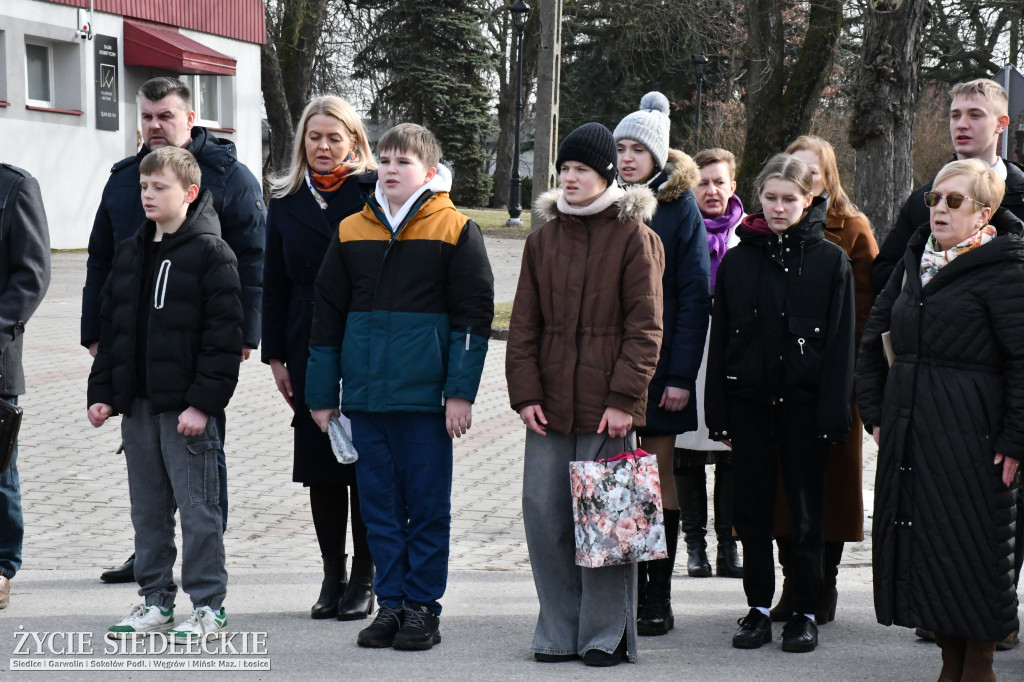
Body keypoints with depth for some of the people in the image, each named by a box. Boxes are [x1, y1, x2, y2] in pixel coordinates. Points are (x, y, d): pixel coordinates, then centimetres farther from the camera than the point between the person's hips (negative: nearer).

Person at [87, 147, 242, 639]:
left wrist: (203, 401, -17)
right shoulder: (130, 254, 14)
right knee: (147, 508, 13)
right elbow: (110, 327, 18)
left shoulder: (210, 252, -7)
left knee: (197, 506, -2)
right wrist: (101, 392, 10)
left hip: (187, 406, -7)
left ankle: (208, 606, 6)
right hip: (137, 404, 7)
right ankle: (155, 602, 22)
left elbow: (223, 335, -12)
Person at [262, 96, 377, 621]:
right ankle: (332, 574, 17)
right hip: (309, 351, 4)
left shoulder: (374, 193, -3)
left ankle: (364, 578, 11)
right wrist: (275, 356, 6)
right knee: (320, 463, 7)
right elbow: (274, 284, 11)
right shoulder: (286, 201, 10)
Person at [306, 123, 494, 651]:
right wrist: (321, 393, 9)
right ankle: (390, 603, 17)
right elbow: (327, 315, 12)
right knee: (379, 504, 8)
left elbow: (473, 314, -3)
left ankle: (423, 606, 11)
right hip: (366, 393, 4)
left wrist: (460, 391, -10)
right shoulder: (351, 232, 9)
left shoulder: (454, 230, -1)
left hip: (425, 395, -4)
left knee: (427, 504, 3)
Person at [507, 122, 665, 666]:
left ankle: (605, 634, 10)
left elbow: (645, 325, -5)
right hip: (549, 406, 5)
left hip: (607, 407, -4)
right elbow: (524, 324, 12)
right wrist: (525, 392, 1)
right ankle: (559, 633, 15)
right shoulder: (543, 239, 12)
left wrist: (625, 397, -12)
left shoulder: (634, 237, -1)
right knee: (543, 514, 4)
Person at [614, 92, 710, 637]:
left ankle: (657, 598, 8)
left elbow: (694, 295, -5)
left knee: (657, 473, 2)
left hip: (658, 360, -3)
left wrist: (681, 375, -12)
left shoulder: (679, 207, -1)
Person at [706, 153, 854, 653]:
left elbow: (840, 344, -2)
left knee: (806, 510, 4)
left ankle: (805, 612, 14)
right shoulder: (737, 260, 6)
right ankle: (759, 607, 18)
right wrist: (719, 414, 1)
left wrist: (833, 415, -8)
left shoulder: (830, 261, 0)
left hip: (803, 404, -2)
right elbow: (720, 339, 6)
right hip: (749, 401, 2)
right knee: (752, 508, 7)